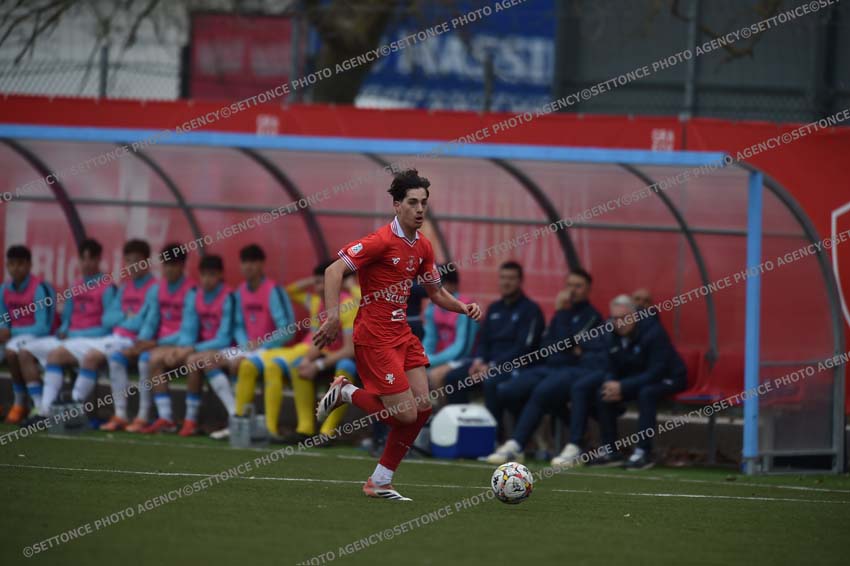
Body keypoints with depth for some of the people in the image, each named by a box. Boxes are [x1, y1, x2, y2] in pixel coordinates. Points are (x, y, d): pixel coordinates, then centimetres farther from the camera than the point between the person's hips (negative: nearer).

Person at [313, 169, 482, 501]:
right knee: (407, 413, -13)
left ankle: (380, 482, 11)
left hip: (402, 334, 8)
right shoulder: (381, 241, -16)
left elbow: (436, 292, 22)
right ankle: (346, 393, 12)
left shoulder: (422, 247, 9)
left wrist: (463, 307, 3)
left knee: (422, 406, 0)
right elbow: (334, 271, -20)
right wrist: (333, 317, -28)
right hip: (375, 338, -8)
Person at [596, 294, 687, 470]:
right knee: (603, 394, -15)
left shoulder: (653, 331, -23)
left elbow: (657, 372, -28)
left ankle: (643, 453, -37)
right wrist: (612, 386, -21)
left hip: (668, 379, -7)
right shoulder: (614, 336, -3)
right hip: (637, 379, 7)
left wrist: (623, 387, -34)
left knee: (646, 393, -38)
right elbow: (612, 369, 5)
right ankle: (610, 451, -9)